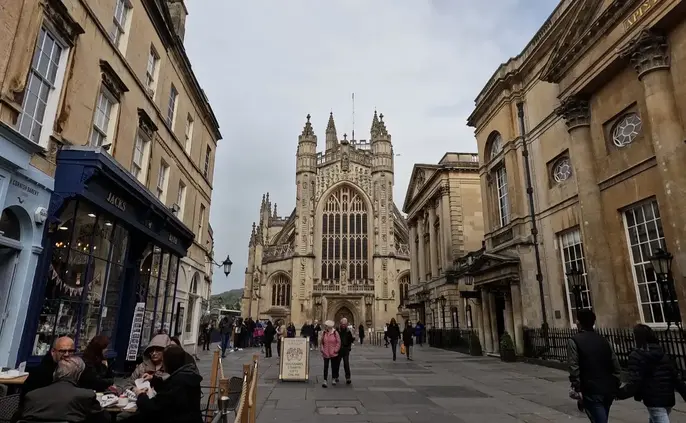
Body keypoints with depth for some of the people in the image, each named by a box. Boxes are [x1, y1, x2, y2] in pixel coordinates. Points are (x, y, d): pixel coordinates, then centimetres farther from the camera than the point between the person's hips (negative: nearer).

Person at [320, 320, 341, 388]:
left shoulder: (335, 333, -8)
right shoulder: (324, 333, 2)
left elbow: (338, 342, -6)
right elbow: (321, 342, 8)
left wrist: (335, 350, -9)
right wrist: (322, 349, -3)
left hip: (333, 354, -2)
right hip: (325, 354, 2)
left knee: (333, 366, 11)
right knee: (325, 367, -3)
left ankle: (333, 379, 26)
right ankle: (325, 380, -1)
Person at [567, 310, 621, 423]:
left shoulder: (574, 341, -9)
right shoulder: (603, 339, 9)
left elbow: (574, 368, -16)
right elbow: (615, 364, 8)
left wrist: (577, 388, -11)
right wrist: (615, 386, 13)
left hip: (591, 391, -7)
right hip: (608, 389, 7)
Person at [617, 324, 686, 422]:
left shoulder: (636, 356, -11)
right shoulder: (662, 354, 9)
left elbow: (634, 383, -16)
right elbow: (675, 377, 9)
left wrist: (619, 393, -4)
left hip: (654, 401, -8)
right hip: (669, 399, 8)